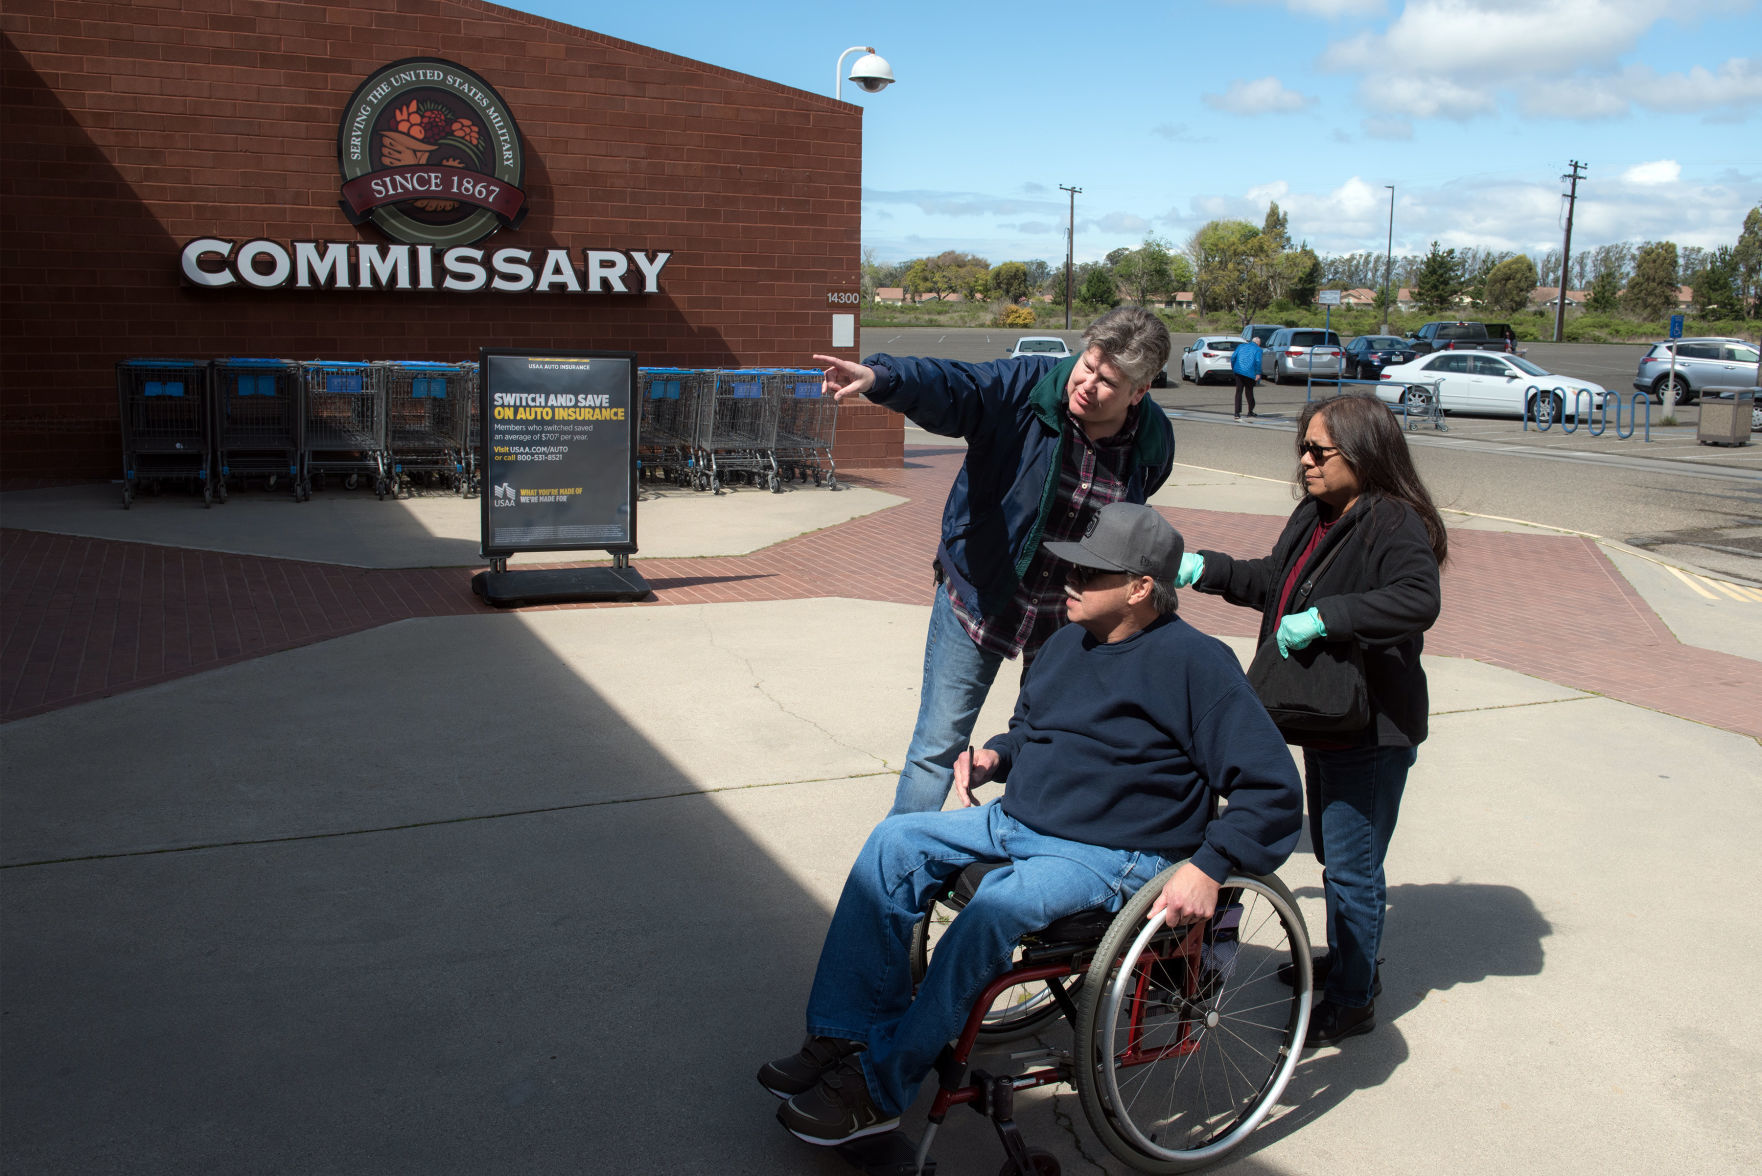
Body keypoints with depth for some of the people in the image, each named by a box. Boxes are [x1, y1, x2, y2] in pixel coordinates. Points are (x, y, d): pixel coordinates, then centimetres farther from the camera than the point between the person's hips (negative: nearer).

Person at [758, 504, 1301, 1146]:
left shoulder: (1194, 662, -13)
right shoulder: (1069, 641, 11)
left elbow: (1272, 790, -14)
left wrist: (1208, 867, -22)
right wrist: (995, 755, 7)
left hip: (1112, 853, -8)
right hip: (1017, 822, 9)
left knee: (992, 912, -32)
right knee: (894, 843, -6)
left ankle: (878, 1089, -18)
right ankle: (846, 1034, -6)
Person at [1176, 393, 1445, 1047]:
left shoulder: (1397, 524, -20)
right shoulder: (1315, 516, 8)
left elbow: (1417, 600, -37)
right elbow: (1274, 583, 21)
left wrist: (1324, 618, -38)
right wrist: (1208, 570, 11)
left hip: (1373, 730, -9)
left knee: (1352, 868, 2)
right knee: (1331, 852, 24)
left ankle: (1353, 1001, 17)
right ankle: (1345, 960, 43)